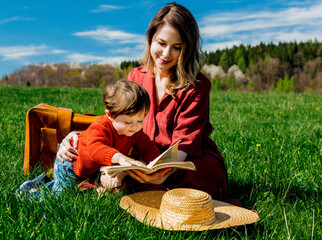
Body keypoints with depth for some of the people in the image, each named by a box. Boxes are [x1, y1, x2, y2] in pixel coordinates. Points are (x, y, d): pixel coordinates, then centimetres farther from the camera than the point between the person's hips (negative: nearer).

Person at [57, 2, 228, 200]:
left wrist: (165, 172, -40)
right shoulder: (136, 77, 5)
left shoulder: (198, 85, -9)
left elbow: (185, 141, -18)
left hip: (192, 160, -1)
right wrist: (78, 136, -17)